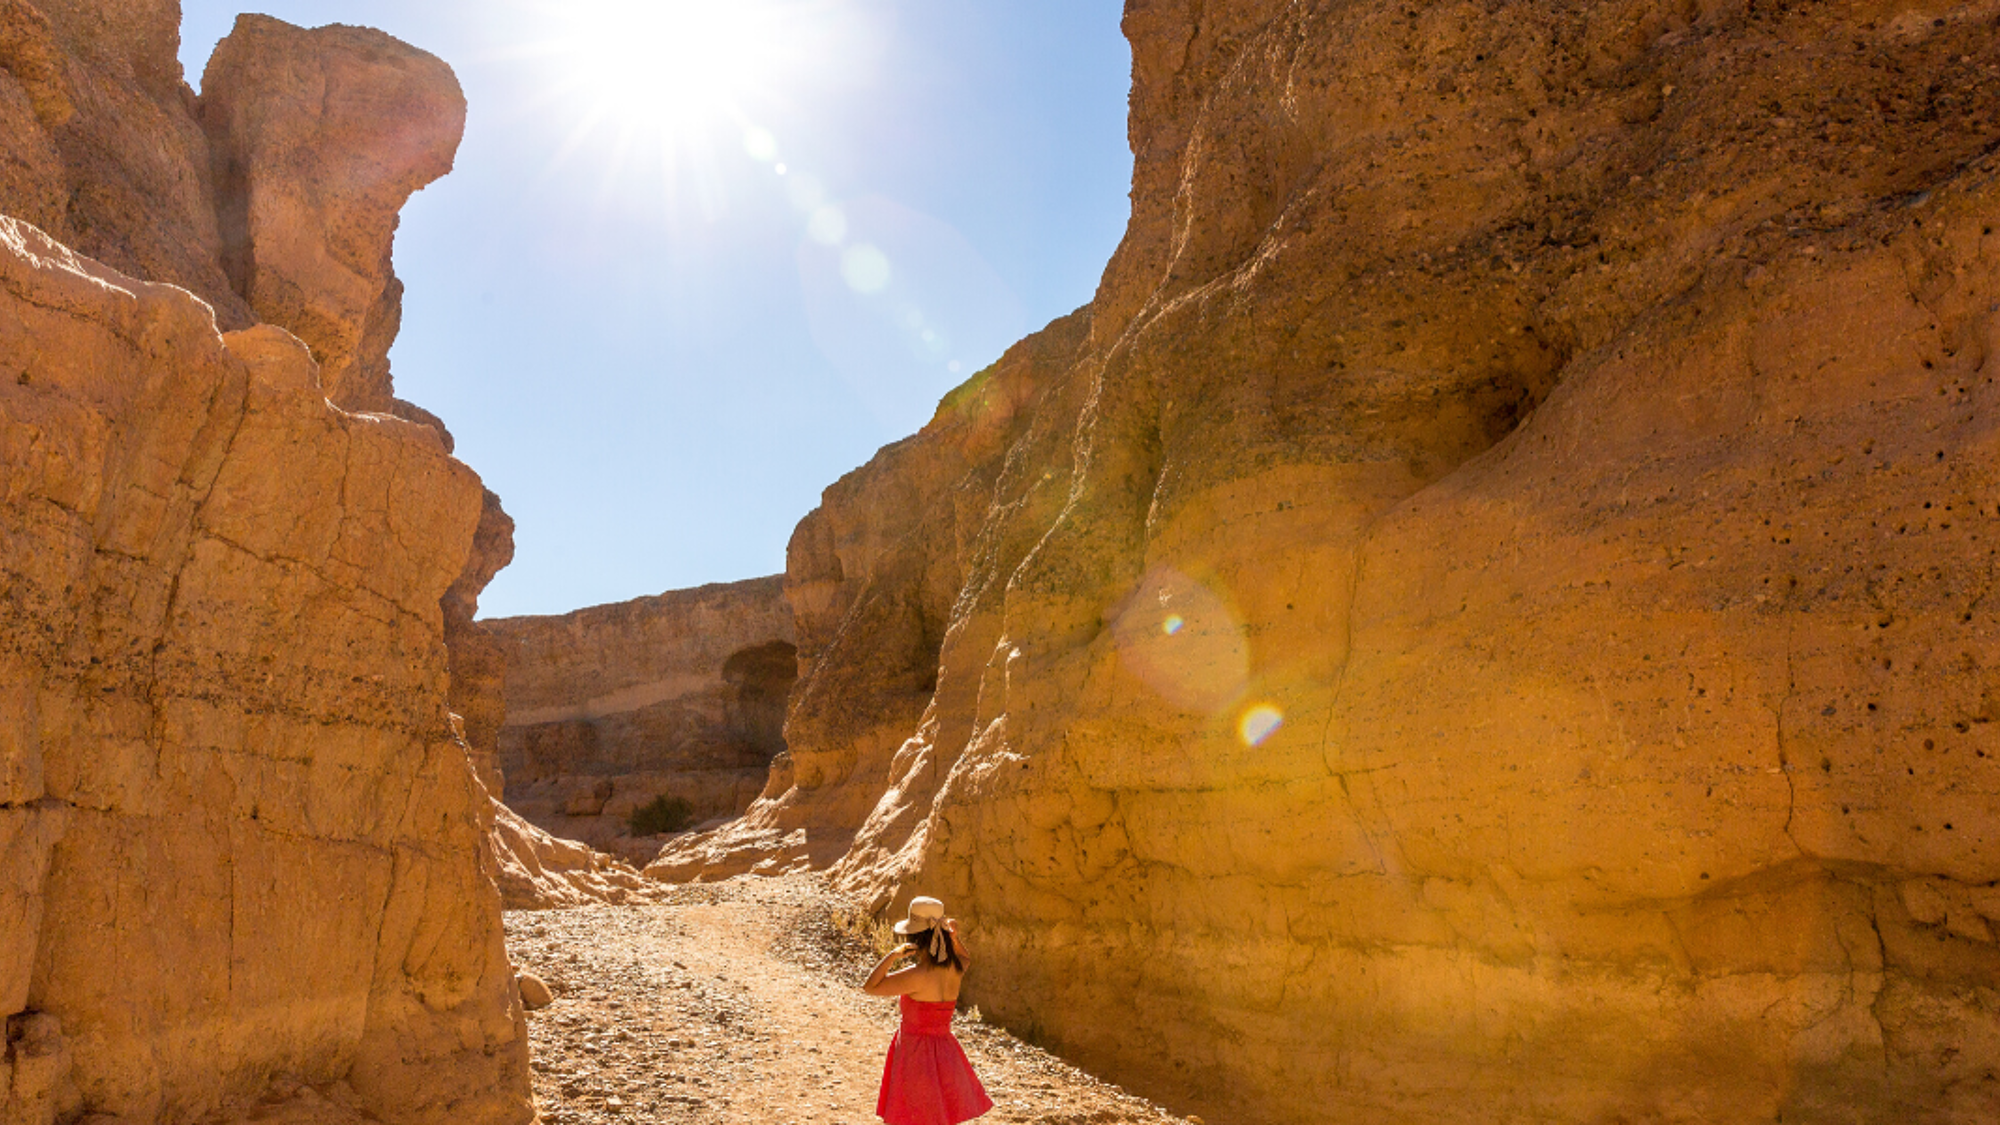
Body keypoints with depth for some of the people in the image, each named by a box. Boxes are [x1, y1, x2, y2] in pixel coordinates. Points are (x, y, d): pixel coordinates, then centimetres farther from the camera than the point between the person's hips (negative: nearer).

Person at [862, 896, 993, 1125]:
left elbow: (870, 987, -16)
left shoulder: (917, 975, -24)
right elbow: (966, 957, 23)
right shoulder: (955, 969, -4)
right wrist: (954, 935, 5)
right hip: (944, 1051, 7)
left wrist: (893, 955, -20)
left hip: (916, 1054, -7)